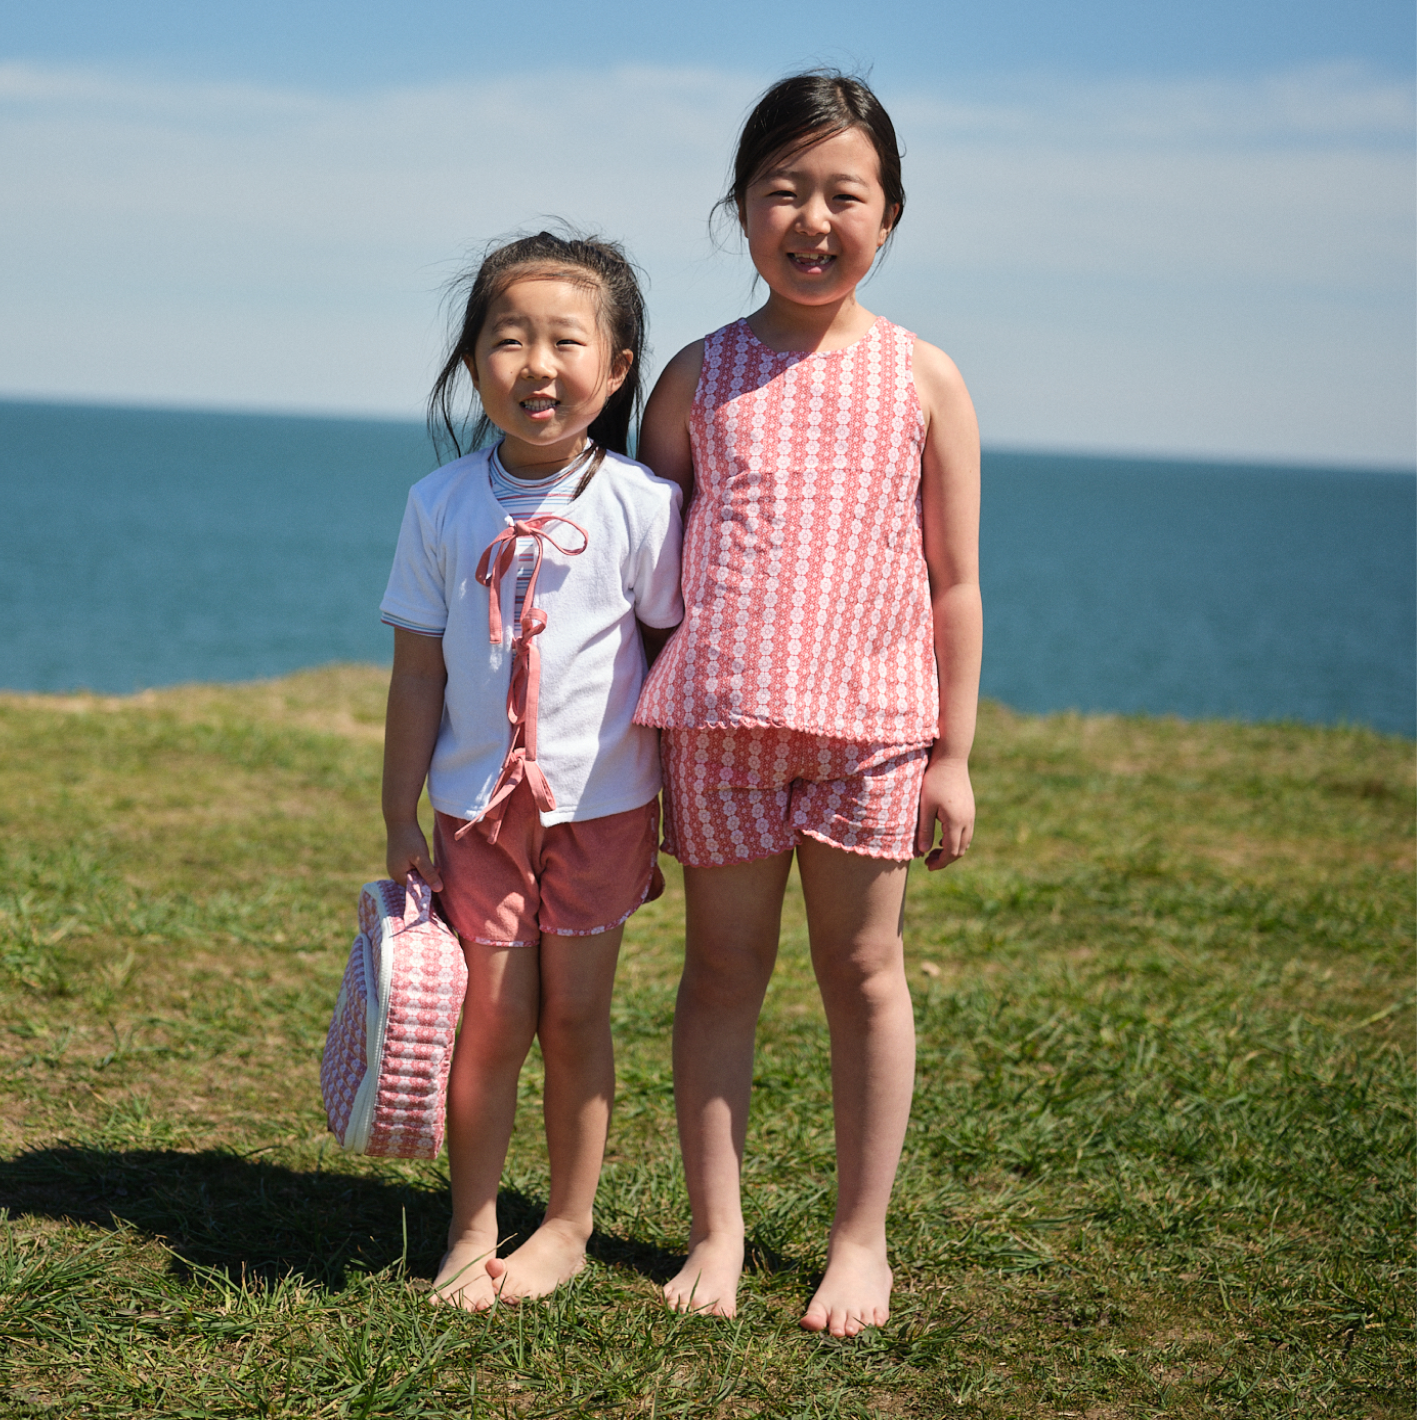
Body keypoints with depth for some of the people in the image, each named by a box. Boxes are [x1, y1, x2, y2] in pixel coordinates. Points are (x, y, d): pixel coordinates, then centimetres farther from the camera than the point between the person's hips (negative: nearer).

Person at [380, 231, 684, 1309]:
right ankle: (472, 1233, 18)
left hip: (603, 804, -1)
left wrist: (679, 797, 2)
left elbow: (674, 655, 1)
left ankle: (569, 1228, 22)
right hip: (479, 805, 1)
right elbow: (419, 670, 2)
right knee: (492, 1022, 3)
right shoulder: (443, 503, -2)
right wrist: (402, 817, 3)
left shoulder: (639, 503, -7)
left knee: (575, 1017, 7)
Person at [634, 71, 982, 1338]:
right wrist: (632, 735, 5)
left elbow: (954, 582, 4)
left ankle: (862, 1237, 20)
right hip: (718, 719, 1)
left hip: (873, 721, 0)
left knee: (863, 968, 7)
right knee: (723, 968, 7)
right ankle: (717, 1231, 20)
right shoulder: (701, 376, 3)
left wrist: (954, 753, 2)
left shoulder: (923, 379, 2)